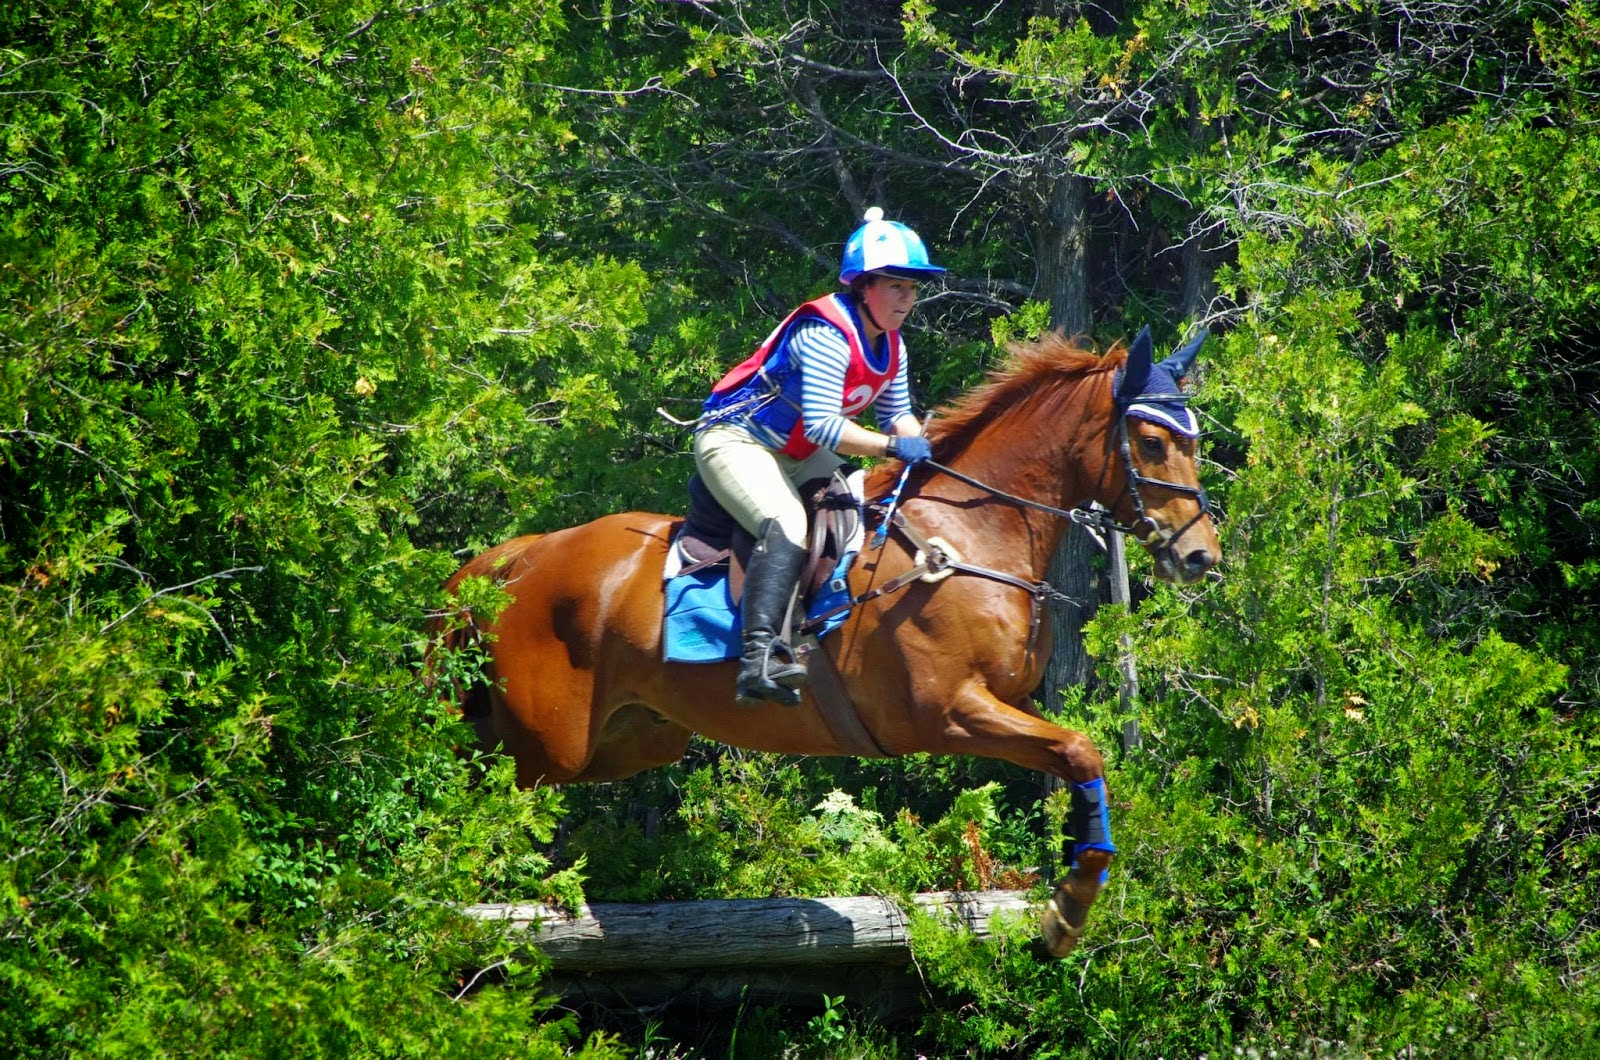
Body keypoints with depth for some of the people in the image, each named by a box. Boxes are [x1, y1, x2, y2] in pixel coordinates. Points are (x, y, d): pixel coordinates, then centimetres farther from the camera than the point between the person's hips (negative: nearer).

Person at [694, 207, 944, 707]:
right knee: (786, 523, -34)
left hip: (797, 456, 11)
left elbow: (897, 414, 12)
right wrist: (894, 447, -34)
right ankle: (760, 656, -48)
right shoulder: (826, 335, -25)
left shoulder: (891, 346, 5)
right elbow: (822, 425, -32)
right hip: (735, 440, -11)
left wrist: (926, 450, -9)